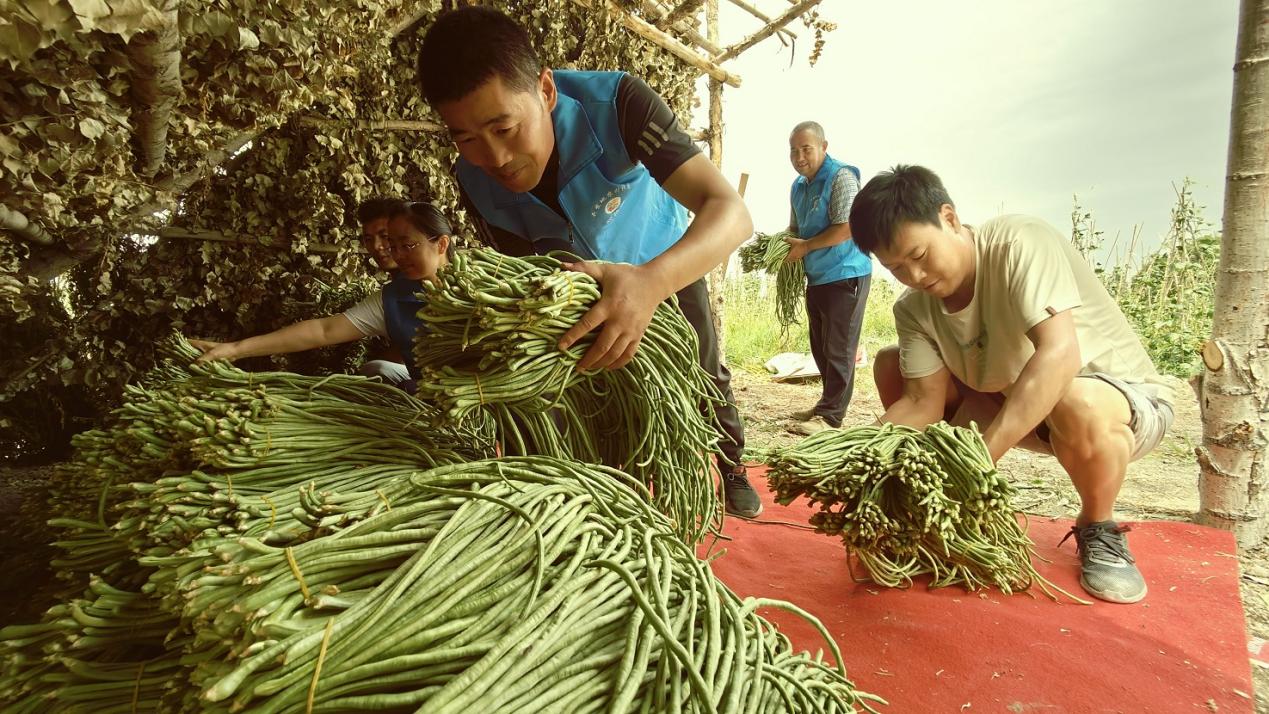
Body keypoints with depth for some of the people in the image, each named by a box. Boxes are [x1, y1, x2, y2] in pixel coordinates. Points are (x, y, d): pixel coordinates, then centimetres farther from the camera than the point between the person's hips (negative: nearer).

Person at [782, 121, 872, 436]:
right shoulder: (799, 186, 13)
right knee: (820, 347, 15)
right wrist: (785, 246, 2)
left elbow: (846, 228, -21)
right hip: (816, 278, 9)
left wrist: (805, 246, -15)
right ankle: (827, 404, 27)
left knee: (838, 348, -5)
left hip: (845, 276, -9)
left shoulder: (841, 177, -13)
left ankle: (830, 416, 0)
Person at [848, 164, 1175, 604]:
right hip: (1016, 406, 6)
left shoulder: (1020, 243, -27)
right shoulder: (914, 309, -9)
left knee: (1077, 406, -41)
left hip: (1129, 401, -5)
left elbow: (1059, 353, -40)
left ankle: (1098, 529, -7)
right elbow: (924, 403, -14)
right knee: (891, 365, -6)